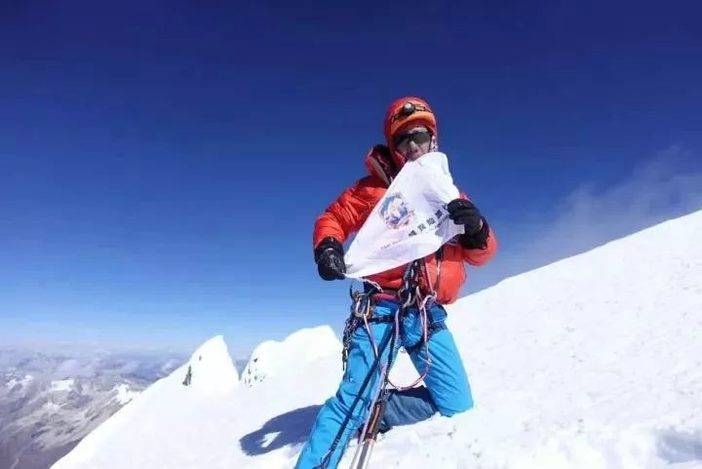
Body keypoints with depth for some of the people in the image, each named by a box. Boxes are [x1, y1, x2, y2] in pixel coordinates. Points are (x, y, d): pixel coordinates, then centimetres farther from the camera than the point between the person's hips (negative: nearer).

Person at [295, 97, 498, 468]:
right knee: (355, 398, -17)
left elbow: (481, 254, 11)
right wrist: (327, 247, -16)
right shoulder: (375, 187, 4)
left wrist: (476, 228, -12)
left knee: (459, 406, 9)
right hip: (383, 308, -4)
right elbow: (332, 219, 6)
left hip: (429, 314, 5)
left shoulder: (450, 194, 14)